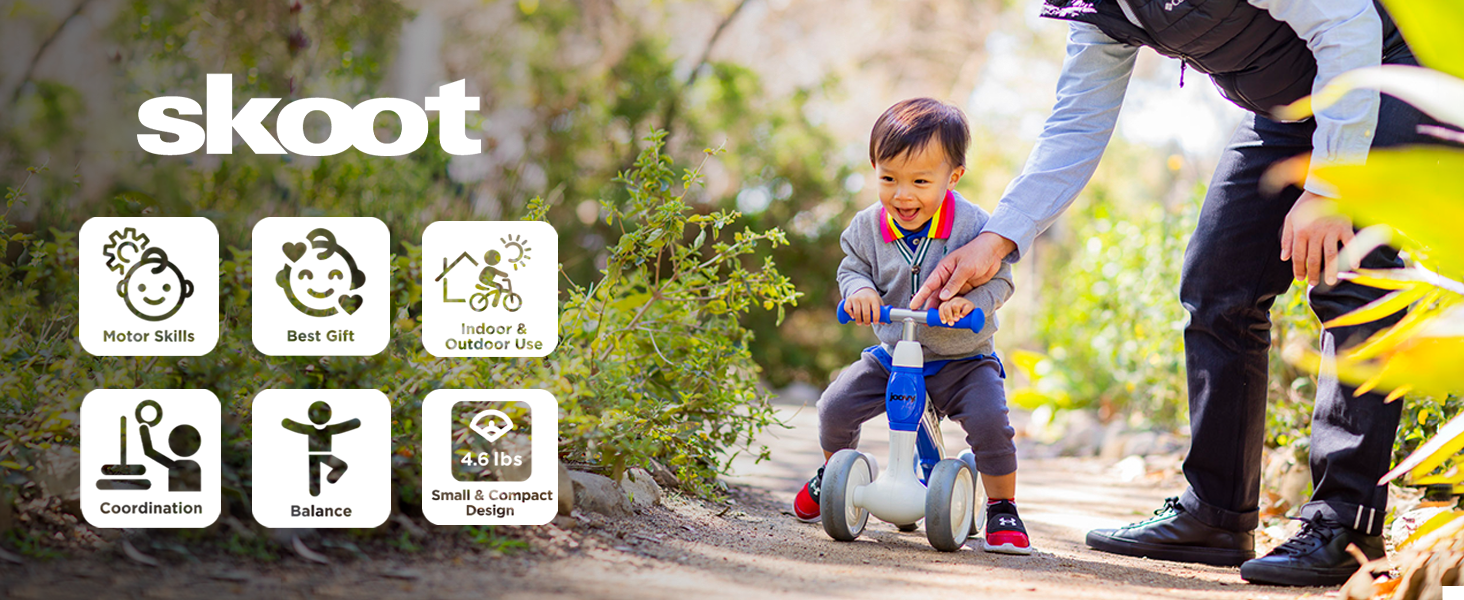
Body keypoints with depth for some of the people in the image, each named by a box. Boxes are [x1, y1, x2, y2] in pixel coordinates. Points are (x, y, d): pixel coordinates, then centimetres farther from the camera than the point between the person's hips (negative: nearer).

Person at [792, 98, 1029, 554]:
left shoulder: (972, 226, -17)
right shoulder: (869, 227, -6)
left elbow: (999, 280, -14)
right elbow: (852, 268, 7)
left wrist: (969, 299, -35)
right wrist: (858, 290, -17)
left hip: (961, 359, -4)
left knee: (989, 419, -28)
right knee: (836, 406, -7)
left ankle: (1002, 509, -7)